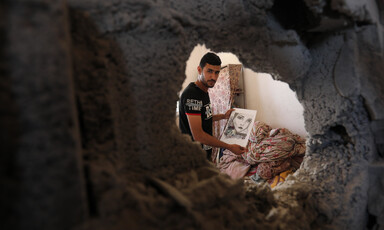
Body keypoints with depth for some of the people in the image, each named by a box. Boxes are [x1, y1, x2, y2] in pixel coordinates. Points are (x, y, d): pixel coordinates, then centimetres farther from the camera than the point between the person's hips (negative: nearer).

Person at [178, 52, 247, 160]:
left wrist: (223, 116, 11)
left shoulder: (204, 92, 9)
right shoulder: (191, 95, -23)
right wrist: (229, 147, -21)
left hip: (205, 152, 9)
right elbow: (198, 136, -27)